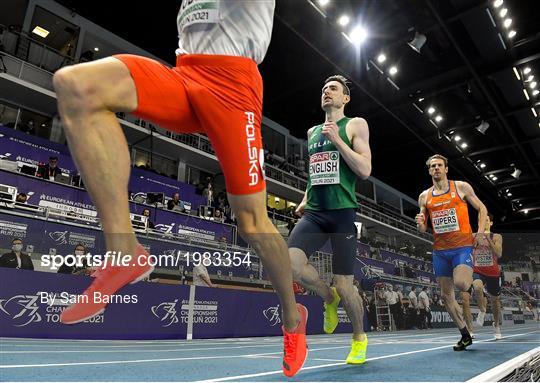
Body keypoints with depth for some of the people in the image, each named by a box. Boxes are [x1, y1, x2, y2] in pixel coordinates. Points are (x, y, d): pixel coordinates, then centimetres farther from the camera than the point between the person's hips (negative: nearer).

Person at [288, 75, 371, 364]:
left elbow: (365, 171, -6)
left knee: (344, 284, -1)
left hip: (342, 212, -4)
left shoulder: (355, 125, 4)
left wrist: (338, 140, -12)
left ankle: (359, 338, 29)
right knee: (291, 262, -20)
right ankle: (328, 297, 12)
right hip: (314, 213, 5)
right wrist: (305, 199, 13)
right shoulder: (312, 132, 19)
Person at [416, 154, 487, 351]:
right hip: (440, 251, 4)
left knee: (460, 283, -28)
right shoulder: (424, 196, 7)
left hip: (462, 247, -4)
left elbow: (481, 209, 8)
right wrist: (420, 223, -13)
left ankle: (476, 283, 10)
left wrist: (480, 233, -4)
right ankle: (465, 335, 24)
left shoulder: (461, 187, 0)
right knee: (446, 295, 7)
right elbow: (423, 229, 11)